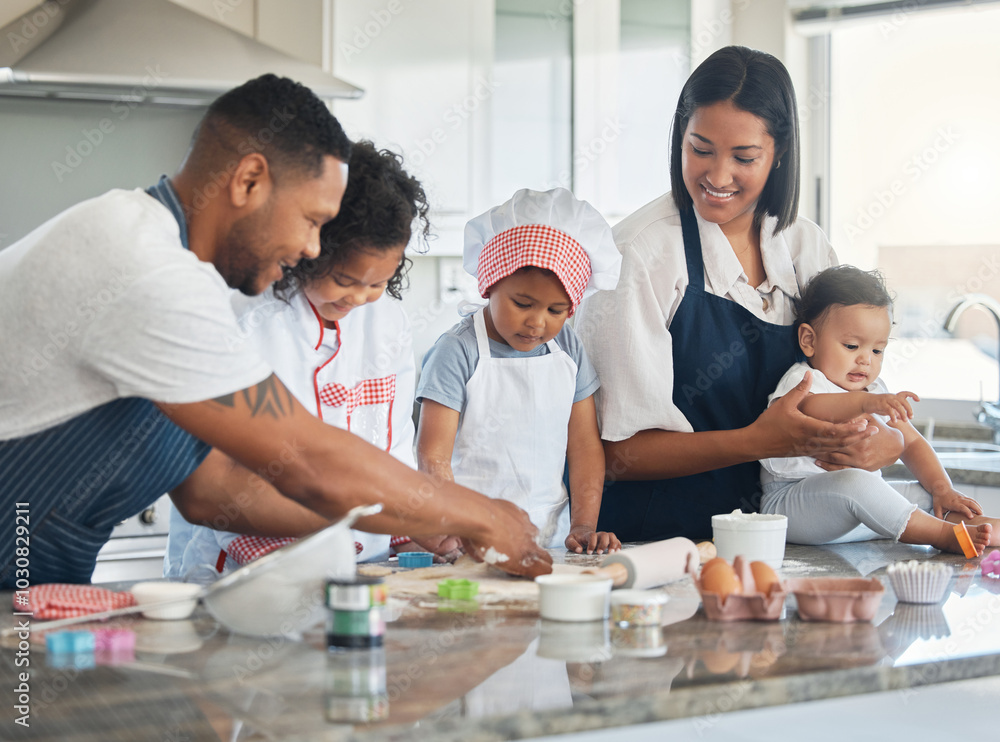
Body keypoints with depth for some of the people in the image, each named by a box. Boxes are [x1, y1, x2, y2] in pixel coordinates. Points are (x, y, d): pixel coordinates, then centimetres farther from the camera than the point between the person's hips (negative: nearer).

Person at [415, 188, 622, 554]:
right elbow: (433, 458, -9)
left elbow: (585, 446, 15)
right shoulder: (457, 353, -6)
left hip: (552, 537, 5)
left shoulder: (567, 348, 11)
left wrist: (583, 527, 3)